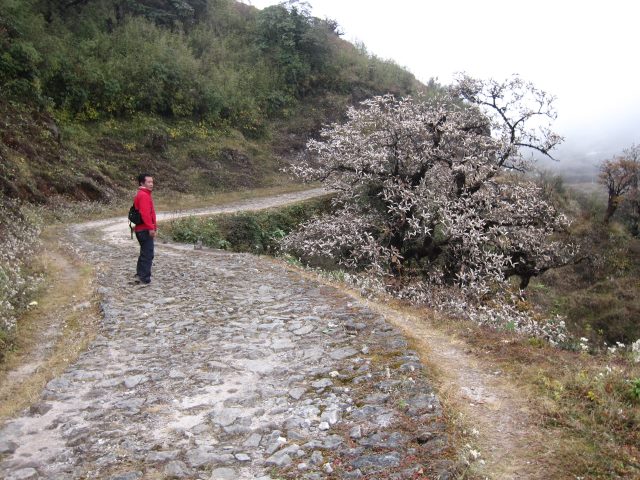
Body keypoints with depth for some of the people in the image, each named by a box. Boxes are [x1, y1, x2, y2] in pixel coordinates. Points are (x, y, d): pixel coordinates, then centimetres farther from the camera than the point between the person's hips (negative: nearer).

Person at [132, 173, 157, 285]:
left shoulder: (144, 194, 19)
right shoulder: (143, 195, -14)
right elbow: (145, 213, -24)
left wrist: (154, 226, 22)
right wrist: (151, 228, -24)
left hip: (142, 229, 11)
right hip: (145, 230, -11)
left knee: (144, 253, 18)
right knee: (148, 254, -6)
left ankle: (139, 275, 25)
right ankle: (145, 279, -2)